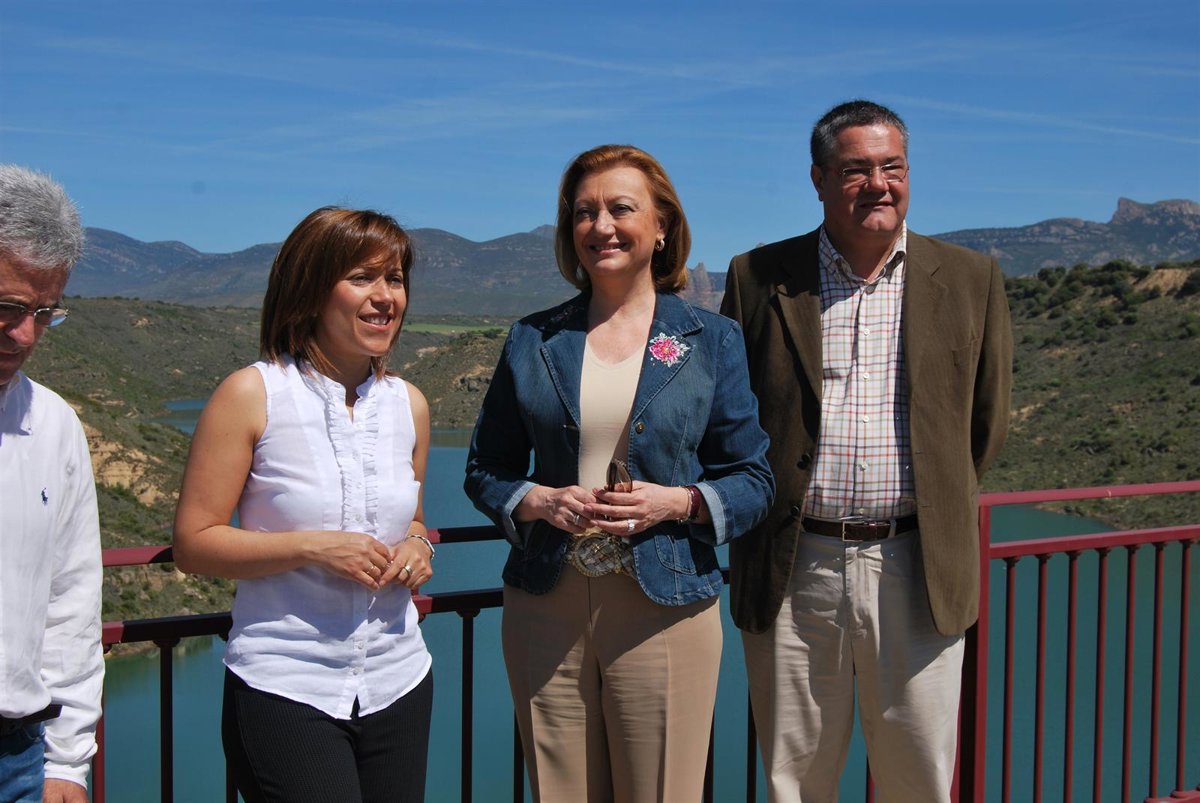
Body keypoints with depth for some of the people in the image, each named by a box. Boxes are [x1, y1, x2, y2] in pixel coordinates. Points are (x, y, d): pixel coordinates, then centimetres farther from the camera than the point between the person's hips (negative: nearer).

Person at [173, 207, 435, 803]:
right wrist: (310, 546, -19)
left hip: (398, 682, 5)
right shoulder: (252, 395, -8)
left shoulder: (408, 404, 7)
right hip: (285, 687, -5)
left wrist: (418, 549, -1)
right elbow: (193, 543, -8)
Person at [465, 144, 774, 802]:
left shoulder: (712, 341, 2)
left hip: (665, 607, -1)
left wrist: (678, 502, -15)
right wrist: (538, 501, -9)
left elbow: (753, 480, 3)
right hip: (546, 608, 2)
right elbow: (485, 470, 11)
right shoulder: (533, 341, 7)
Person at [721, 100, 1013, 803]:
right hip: (793, 571, 0)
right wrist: (762, 506, 9)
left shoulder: (970, 279, 5)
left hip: (916, 570, 1)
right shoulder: (759, 277, 3)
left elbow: (987, 421, 13)